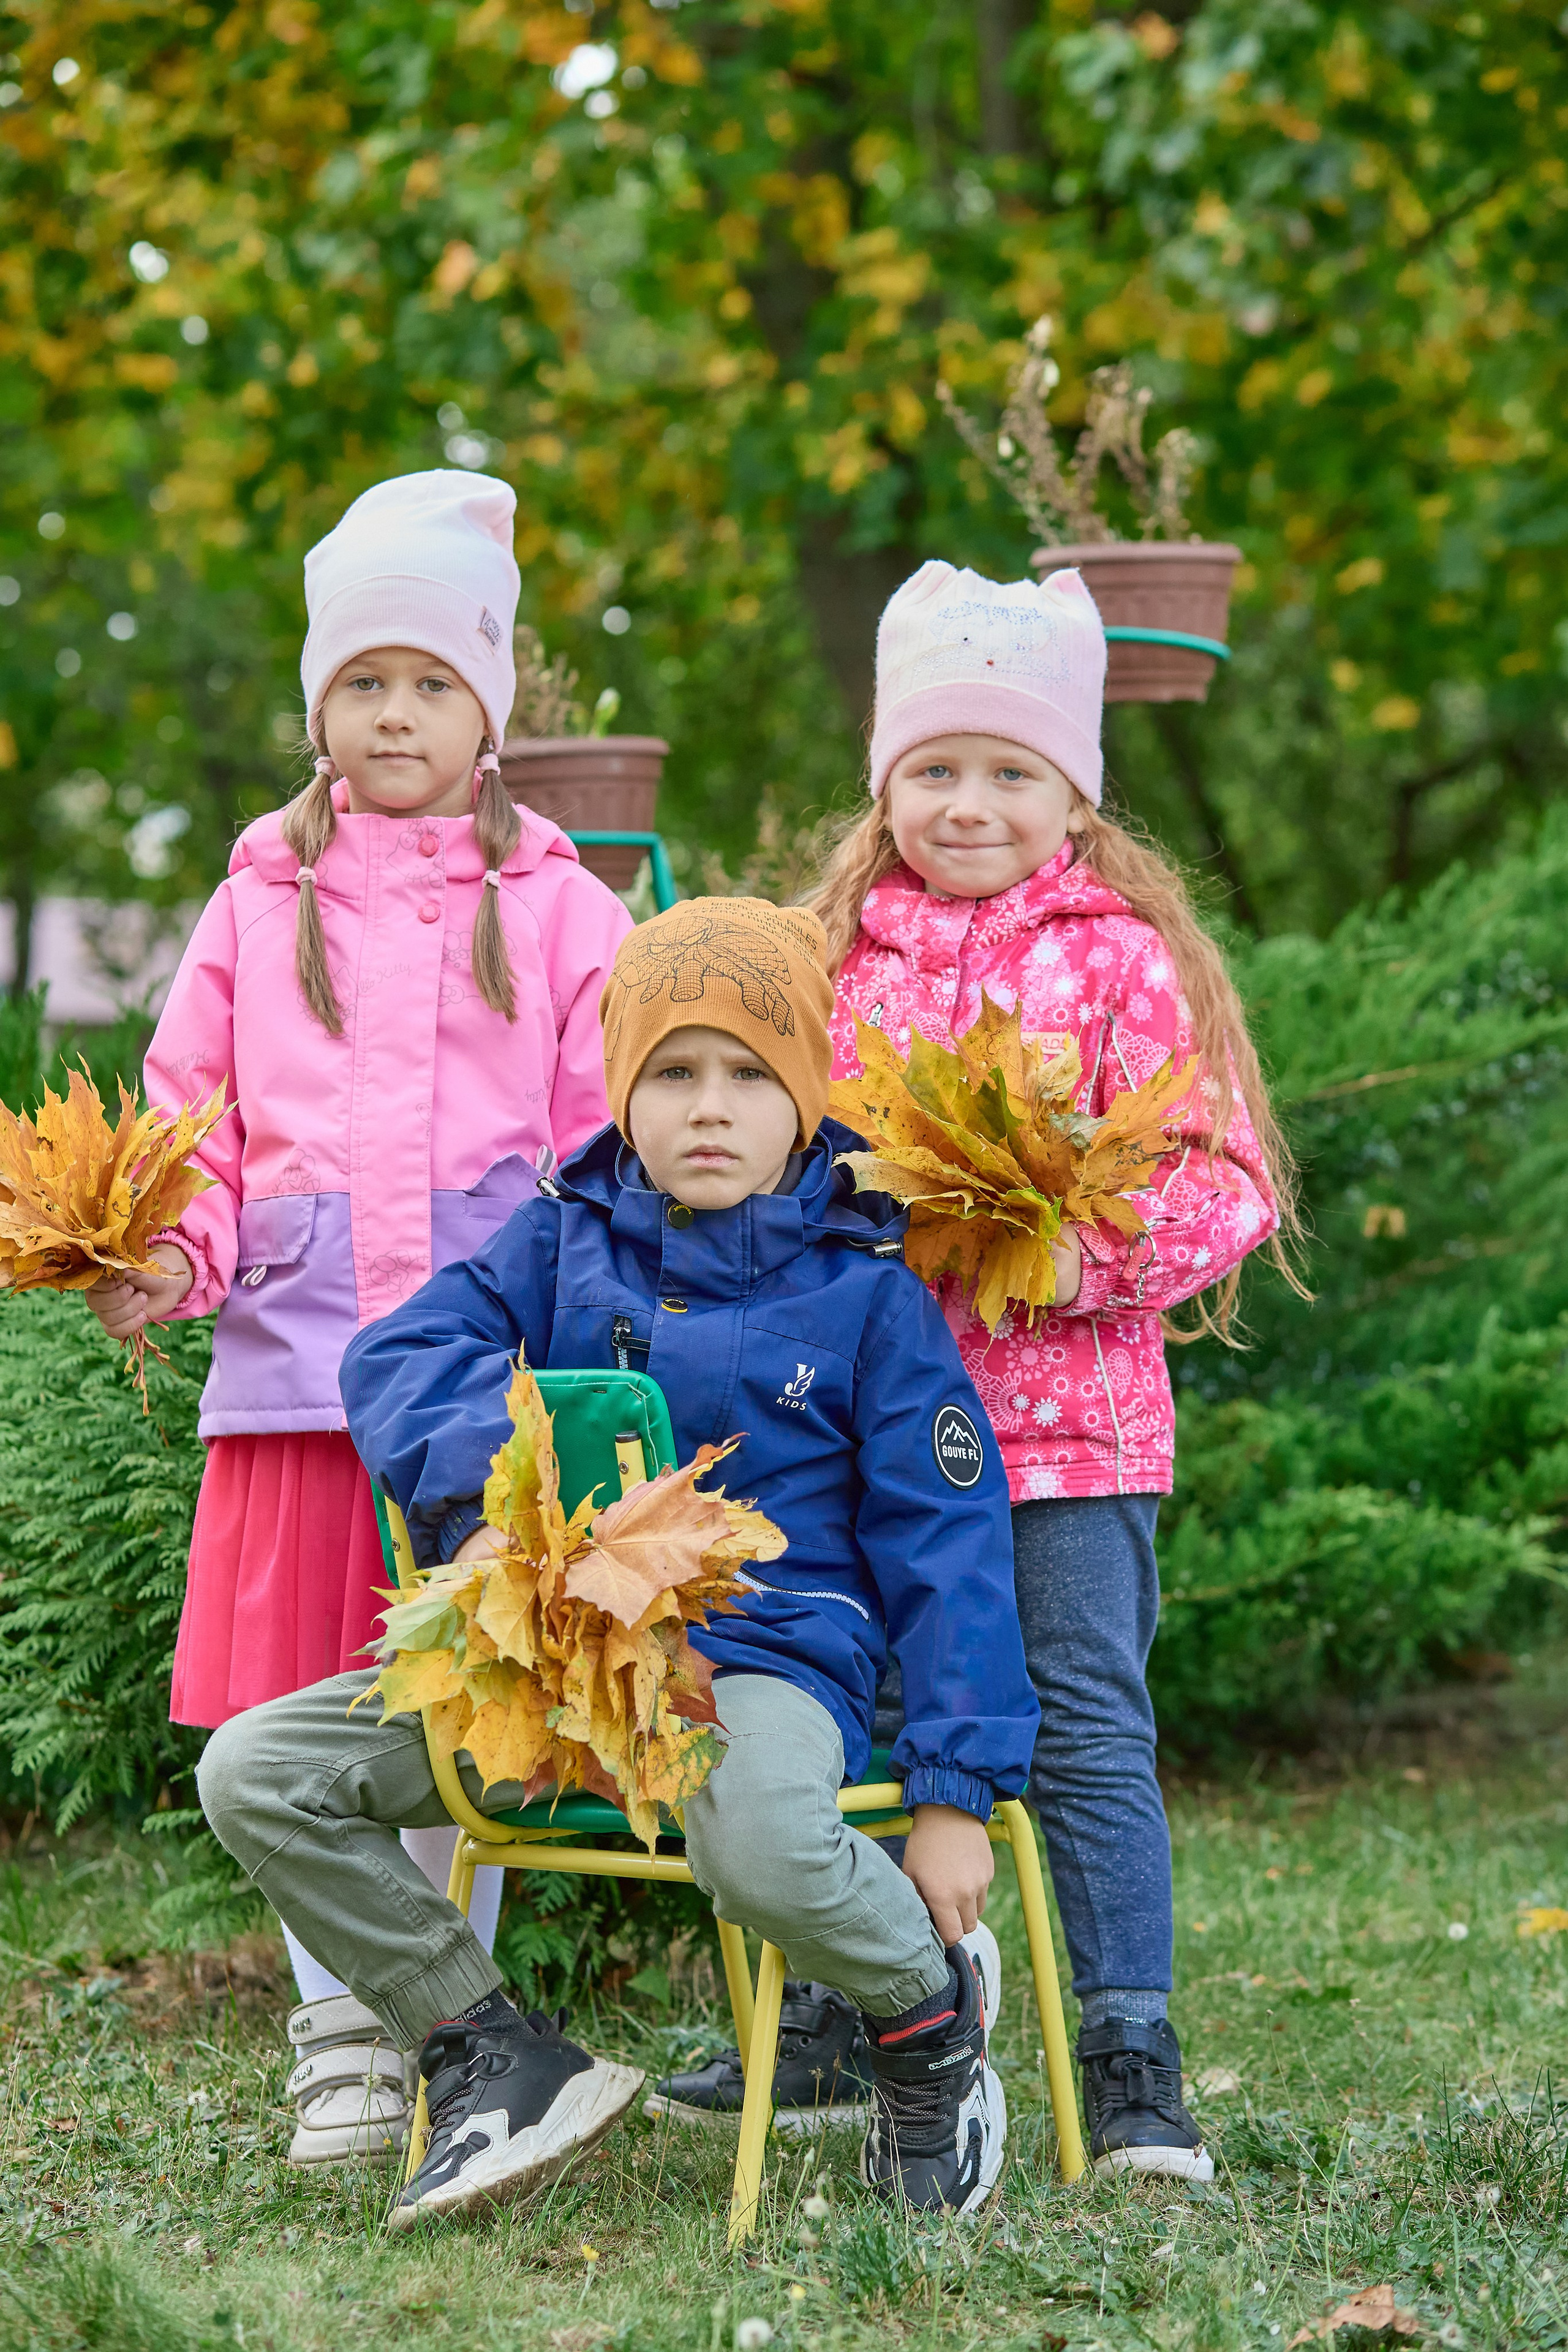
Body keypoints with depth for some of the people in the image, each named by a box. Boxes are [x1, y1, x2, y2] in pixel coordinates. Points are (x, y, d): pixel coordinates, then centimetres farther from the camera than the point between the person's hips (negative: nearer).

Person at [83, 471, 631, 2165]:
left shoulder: (558, 912, 9)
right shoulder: (260, 905, 13)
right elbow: (193, 1129, 12)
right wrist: (168, 1260, -7)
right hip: (297, 1368, 1)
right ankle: (340, 2039, 14)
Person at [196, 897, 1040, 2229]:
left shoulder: (867, 1294, 1)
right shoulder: (563, 1241, 9)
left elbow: (945, 1545, -1)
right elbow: (405, 1355, -4)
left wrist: (957, 1790, -7)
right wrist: (480, 1505, -25)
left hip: (766, 1655, -4)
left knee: (762, 1844, -41)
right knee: (254, 1771, -12)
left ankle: (931, 2003, -4)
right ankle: (495, 2059, -2)